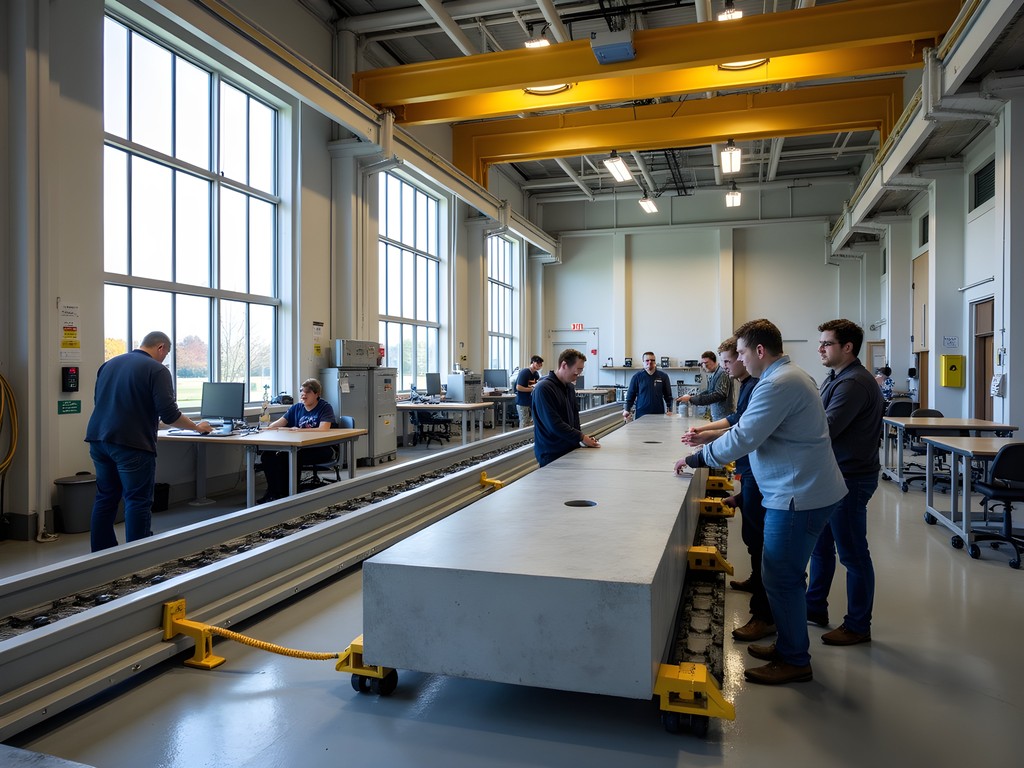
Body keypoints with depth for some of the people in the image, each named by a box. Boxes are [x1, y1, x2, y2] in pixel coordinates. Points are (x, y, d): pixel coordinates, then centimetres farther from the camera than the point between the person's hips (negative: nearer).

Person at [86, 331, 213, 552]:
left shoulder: (109, 364, 15)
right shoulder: (157, 370, -8)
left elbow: (98, 401, 25)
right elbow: (169, 415, -13)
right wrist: (197, 427, 2)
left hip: (98, 439, 8)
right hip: (132, 443, -7)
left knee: (105, 498, 16)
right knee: (138, 502, -1)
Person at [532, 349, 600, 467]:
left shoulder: (570, 387, 10)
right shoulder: (543, 388, -17)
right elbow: (554, 425, -22)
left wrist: (579, 438, 0)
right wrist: (581, 437, -16)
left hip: (570, 450, 7)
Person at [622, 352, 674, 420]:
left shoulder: (663, 376, 6)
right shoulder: (637, 377, 5)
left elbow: (668, 395, 10)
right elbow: (631, 395, 7)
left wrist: (669, 410, 3)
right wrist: (627, 410, 0)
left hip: (659, 414, 1)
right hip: (641, 414, -1)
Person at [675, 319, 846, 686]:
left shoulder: (779, 384, -21)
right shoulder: (788, 376, 14)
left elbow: (743, 439, -24)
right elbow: (754, 428, 22)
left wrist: (697, 459, -13)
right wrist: (712, 437, 16)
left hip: (799, 495, -11)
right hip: (802, 490, 11)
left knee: (781, 577, 0)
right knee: (783, 573, 19)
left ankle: (794, 661, 14)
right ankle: (787, 645, 32)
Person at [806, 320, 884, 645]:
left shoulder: (854, 383, -21)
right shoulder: (837, 378, 14)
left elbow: (825, 431, -27)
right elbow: (819, 421, 16)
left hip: (850, 479, -10)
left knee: (853, 554, 3)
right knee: (820, 544, 19)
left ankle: (858, 626, 17)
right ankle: (815, 607, 33)